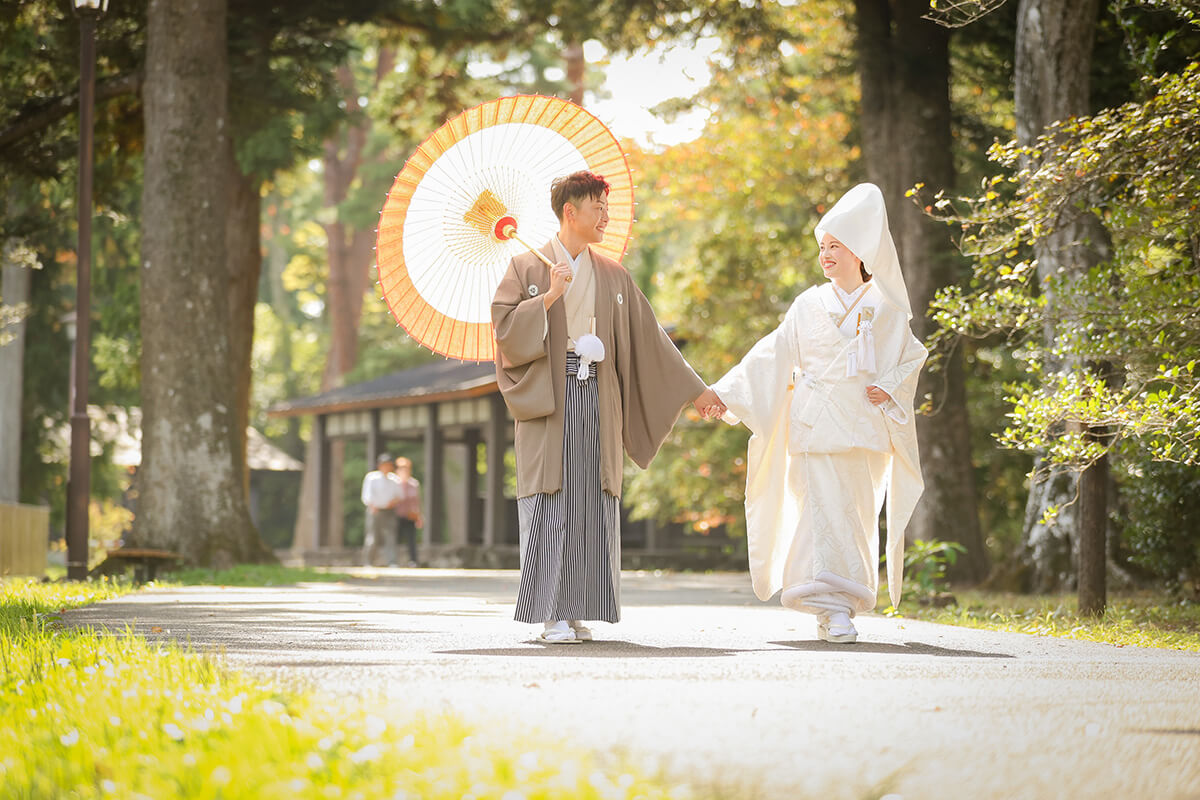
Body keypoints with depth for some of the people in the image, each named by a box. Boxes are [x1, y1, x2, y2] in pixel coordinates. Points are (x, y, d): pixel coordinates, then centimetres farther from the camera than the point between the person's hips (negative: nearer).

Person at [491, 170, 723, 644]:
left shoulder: (612, 277, 15)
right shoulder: (527, 268, 5)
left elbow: (650, 339, 16)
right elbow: (504, 328, -4)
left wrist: (694, 389, 13)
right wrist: (549, 297, -13)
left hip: (598, 399, 4)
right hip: (547, 397, -4)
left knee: (592, 503, -1)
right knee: (552, 502, -9)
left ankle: (579, 611, 3)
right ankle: (552, 613, -8)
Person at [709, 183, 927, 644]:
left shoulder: (884, 306, 8)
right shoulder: (810, 304, 8)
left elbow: (909, 356, 14)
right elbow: (773, 355, 8)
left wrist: (889, 387, -6)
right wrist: (725, 393, 2)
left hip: (865, 422, 1)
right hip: (816, 423, -1)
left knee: (857, 513, 0)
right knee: (823, 507, -11)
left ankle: (842, 604, 11)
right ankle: (832, 609, -12)